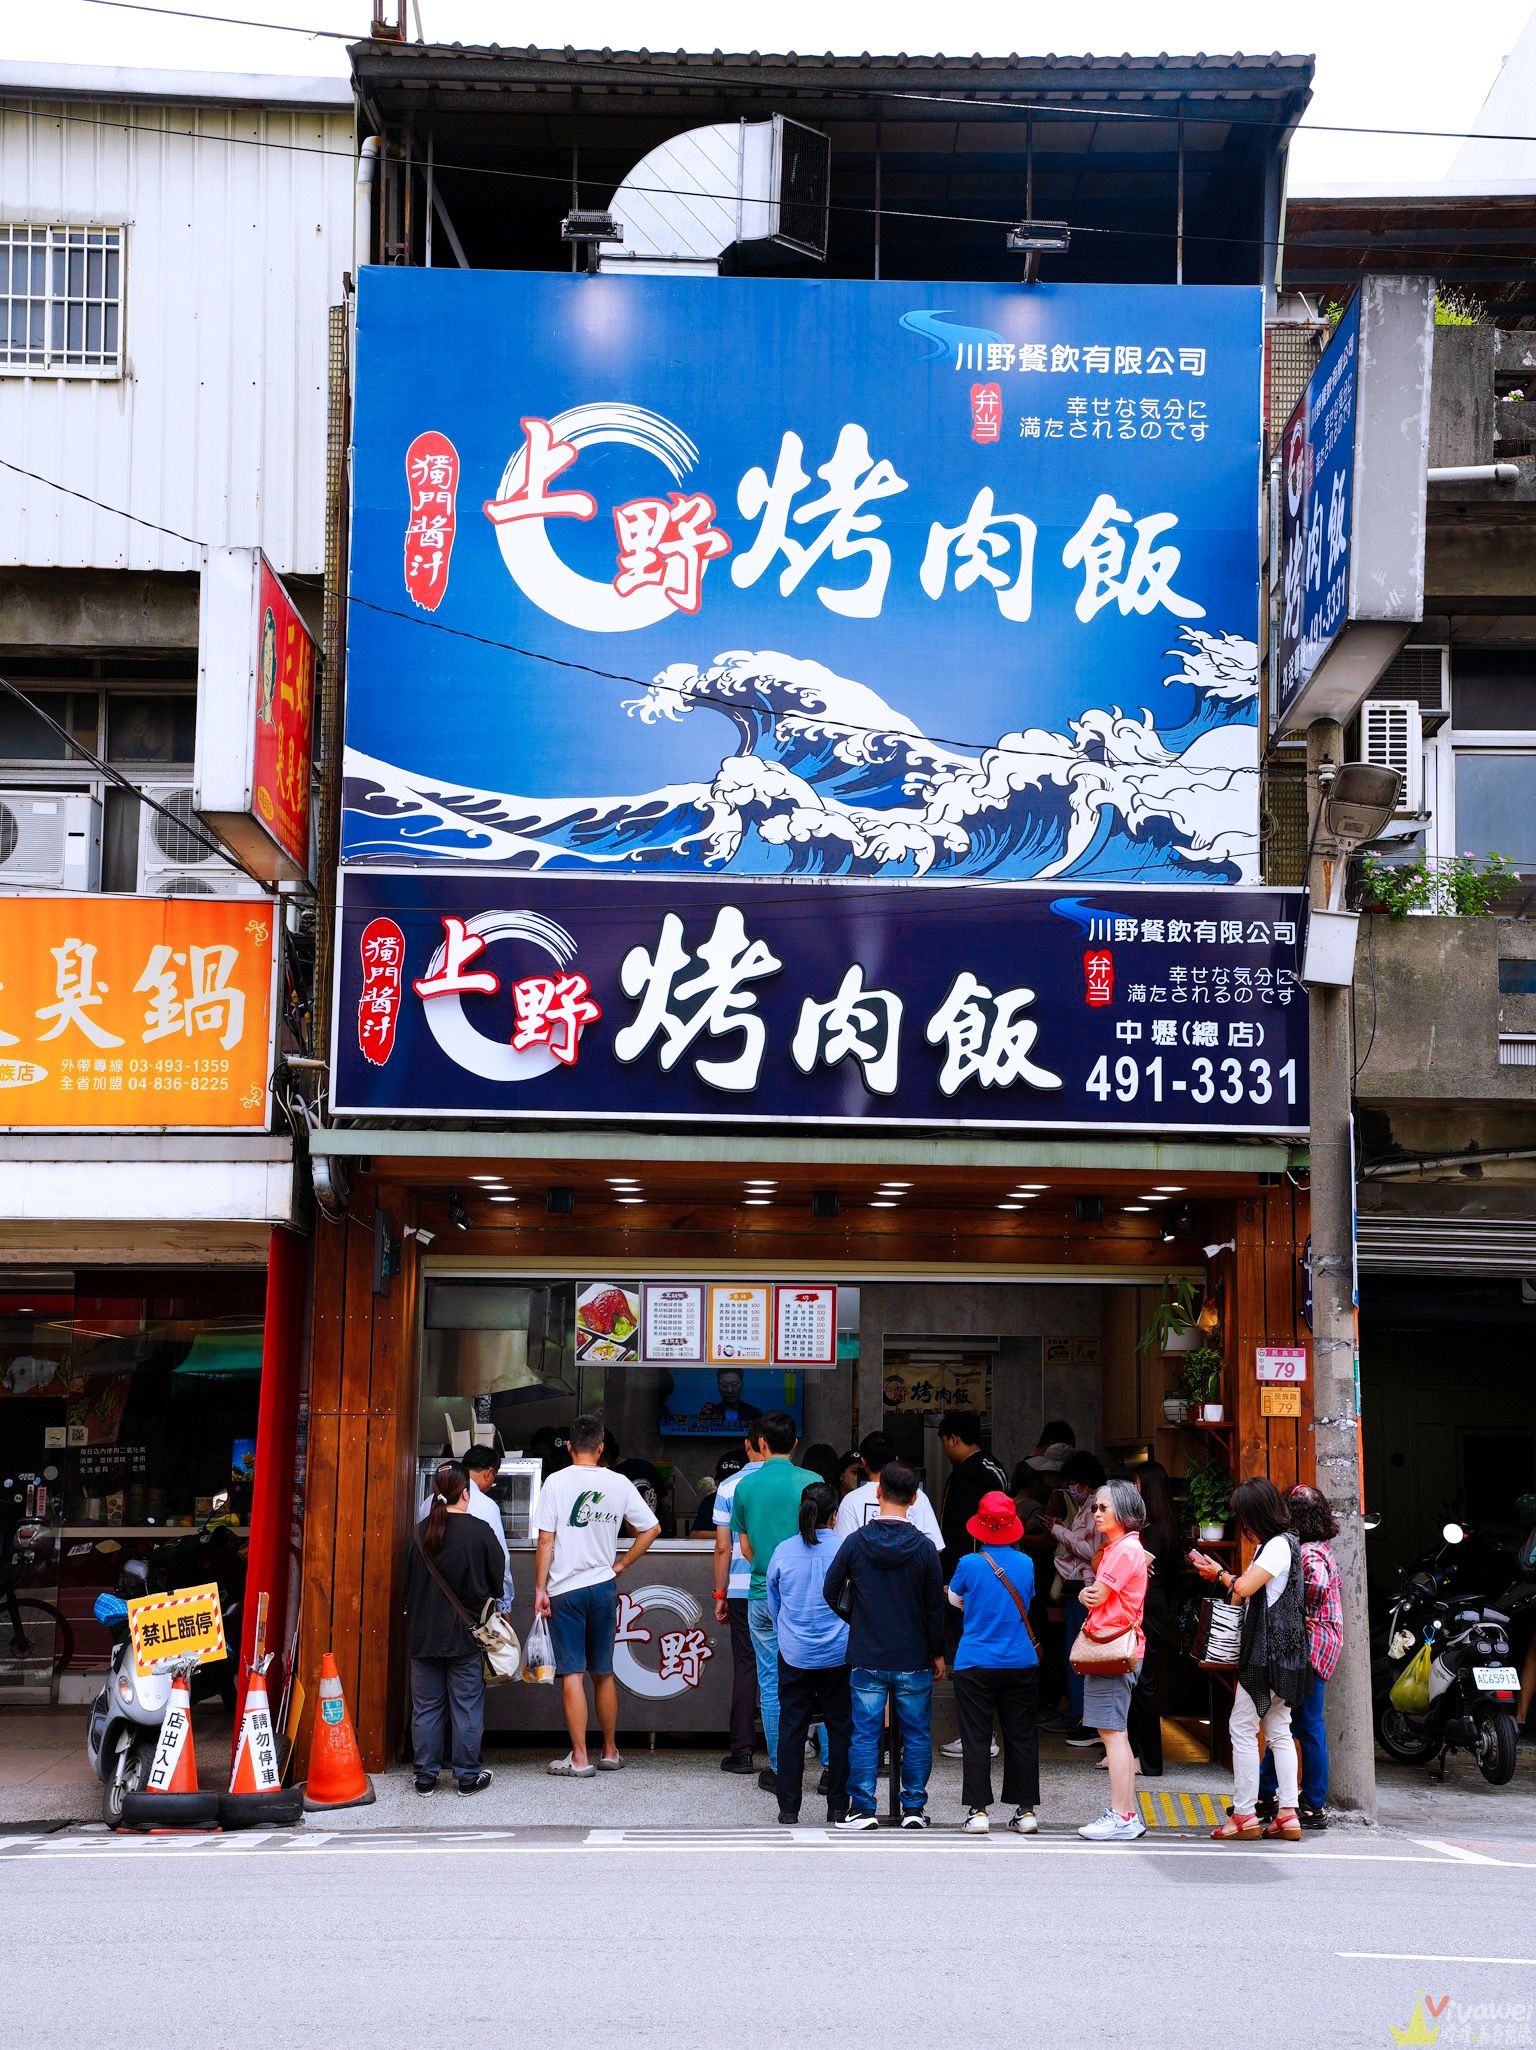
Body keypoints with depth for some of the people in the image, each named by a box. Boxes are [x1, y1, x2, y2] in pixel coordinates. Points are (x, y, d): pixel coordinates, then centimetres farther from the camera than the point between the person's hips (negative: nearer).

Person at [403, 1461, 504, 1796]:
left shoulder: (421, 1531, -2)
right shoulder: (478, 1532, -10)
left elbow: (407, 1582, 7)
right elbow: (496, 1583, -2)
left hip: (423, 1633, 3)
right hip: (466, 1635, -3)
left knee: (426, 1706, 10)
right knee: (467, 1707, 5)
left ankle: (425, 1776, 13)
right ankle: (468, 1775, 10)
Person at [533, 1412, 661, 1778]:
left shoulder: (556, 1482, -8)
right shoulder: (619, 1484, 1)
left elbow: (546, 1541, -8)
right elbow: (651, 1529, 4)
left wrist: (540, 1589, -3)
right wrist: (620, 1566, 11)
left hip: (565, 1590, -3)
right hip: (604, 1587, 3)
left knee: (572, 1674, -1)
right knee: (603, 1673, 14)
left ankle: (579, 1758, -2)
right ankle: (610, 1751, 22)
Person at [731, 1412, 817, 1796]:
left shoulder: (745, 1486, 1)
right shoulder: (812, 1483, -5)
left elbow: (746, 1550, 7)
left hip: (762, 1595, 1)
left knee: (771, 1682, 8)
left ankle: (779, 1769, 10)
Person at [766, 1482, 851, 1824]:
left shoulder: (783, 1552, -3)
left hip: (794, 1655, 1)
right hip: (839, 1655, -1)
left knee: (791, 1728, 7)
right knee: (840, 1728, 8)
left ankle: (788, 1807, 9)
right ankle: (838, 1806, 12)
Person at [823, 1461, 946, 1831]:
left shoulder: (855, 1543, -4)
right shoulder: (924, 1547, -5)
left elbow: (829, 1593, 1)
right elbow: (935, 1606, -1)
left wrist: (842, 1636, 16)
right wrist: (937, 1653, 10)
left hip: (866, 1658, 0)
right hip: (913, 1660, 0)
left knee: (864, 1735, 4)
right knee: (916, 1735, 9)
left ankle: (863, 1808, 3)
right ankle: (914, 1808, 11)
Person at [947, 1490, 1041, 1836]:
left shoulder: (969, 1564, -9)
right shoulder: (1026, 1564, -1)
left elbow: (954, 1599, 10)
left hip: (976, 1665, -2)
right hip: (1021, 1664, 3)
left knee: (976, 1739, 3)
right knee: (1022, 1738, 9)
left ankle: (978, 1811, 1)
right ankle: (1025, 1811, 10)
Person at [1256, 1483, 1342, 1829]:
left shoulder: (1309, 1553, -16)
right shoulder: (1319, 1549, 15)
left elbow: (1317, 1584, -35)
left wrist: (1300, 1612, -18)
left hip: (1311, 1646, -10)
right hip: (1307, 1648, 10)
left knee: (1307, 1726, -4)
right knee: (1284, 1720, 14)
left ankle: (1314, 1807, 2)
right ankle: (1266, 1795, 21)